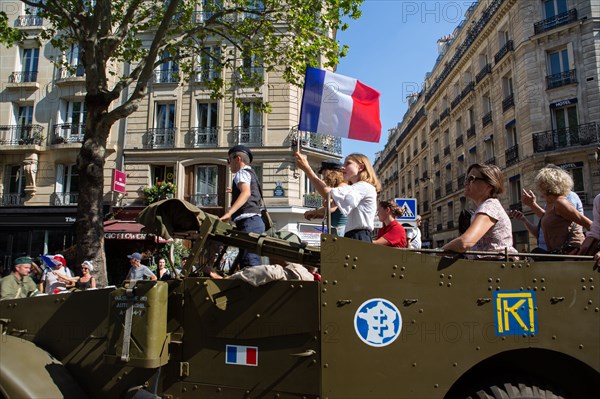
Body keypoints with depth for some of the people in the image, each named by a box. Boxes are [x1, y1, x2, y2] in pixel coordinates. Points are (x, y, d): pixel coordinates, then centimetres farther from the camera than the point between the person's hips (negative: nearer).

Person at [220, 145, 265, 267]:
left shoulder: (242, 172, -1)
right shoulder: (251, 173, 28)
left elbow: (246, 192, -20)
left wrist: (229, 213, -29)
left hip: (248, 221, -10)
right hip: (255, 220, 10)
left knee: (249, 263, -17)